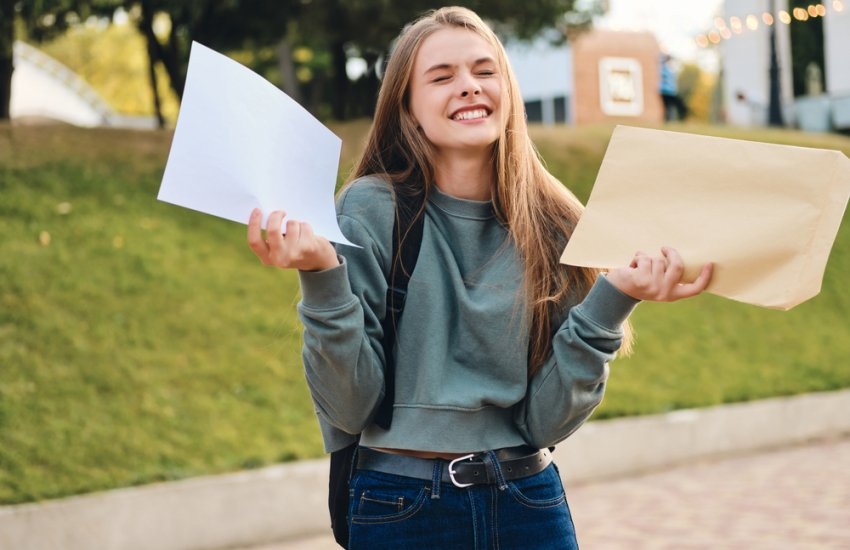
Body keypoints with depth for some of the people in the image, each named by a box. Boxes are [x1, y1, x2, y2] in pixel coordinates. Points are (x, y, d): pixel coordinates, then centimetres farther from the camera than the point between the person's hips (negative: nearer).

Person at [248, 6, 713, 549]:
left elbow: (545, 419, -5)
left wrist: (612, 301, -15)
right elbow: (349, 408, -13)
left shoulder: (553, 224, -2)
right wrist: (322, 279, -24)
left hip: (530, 502, 3)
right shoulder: (372, 210, -10)